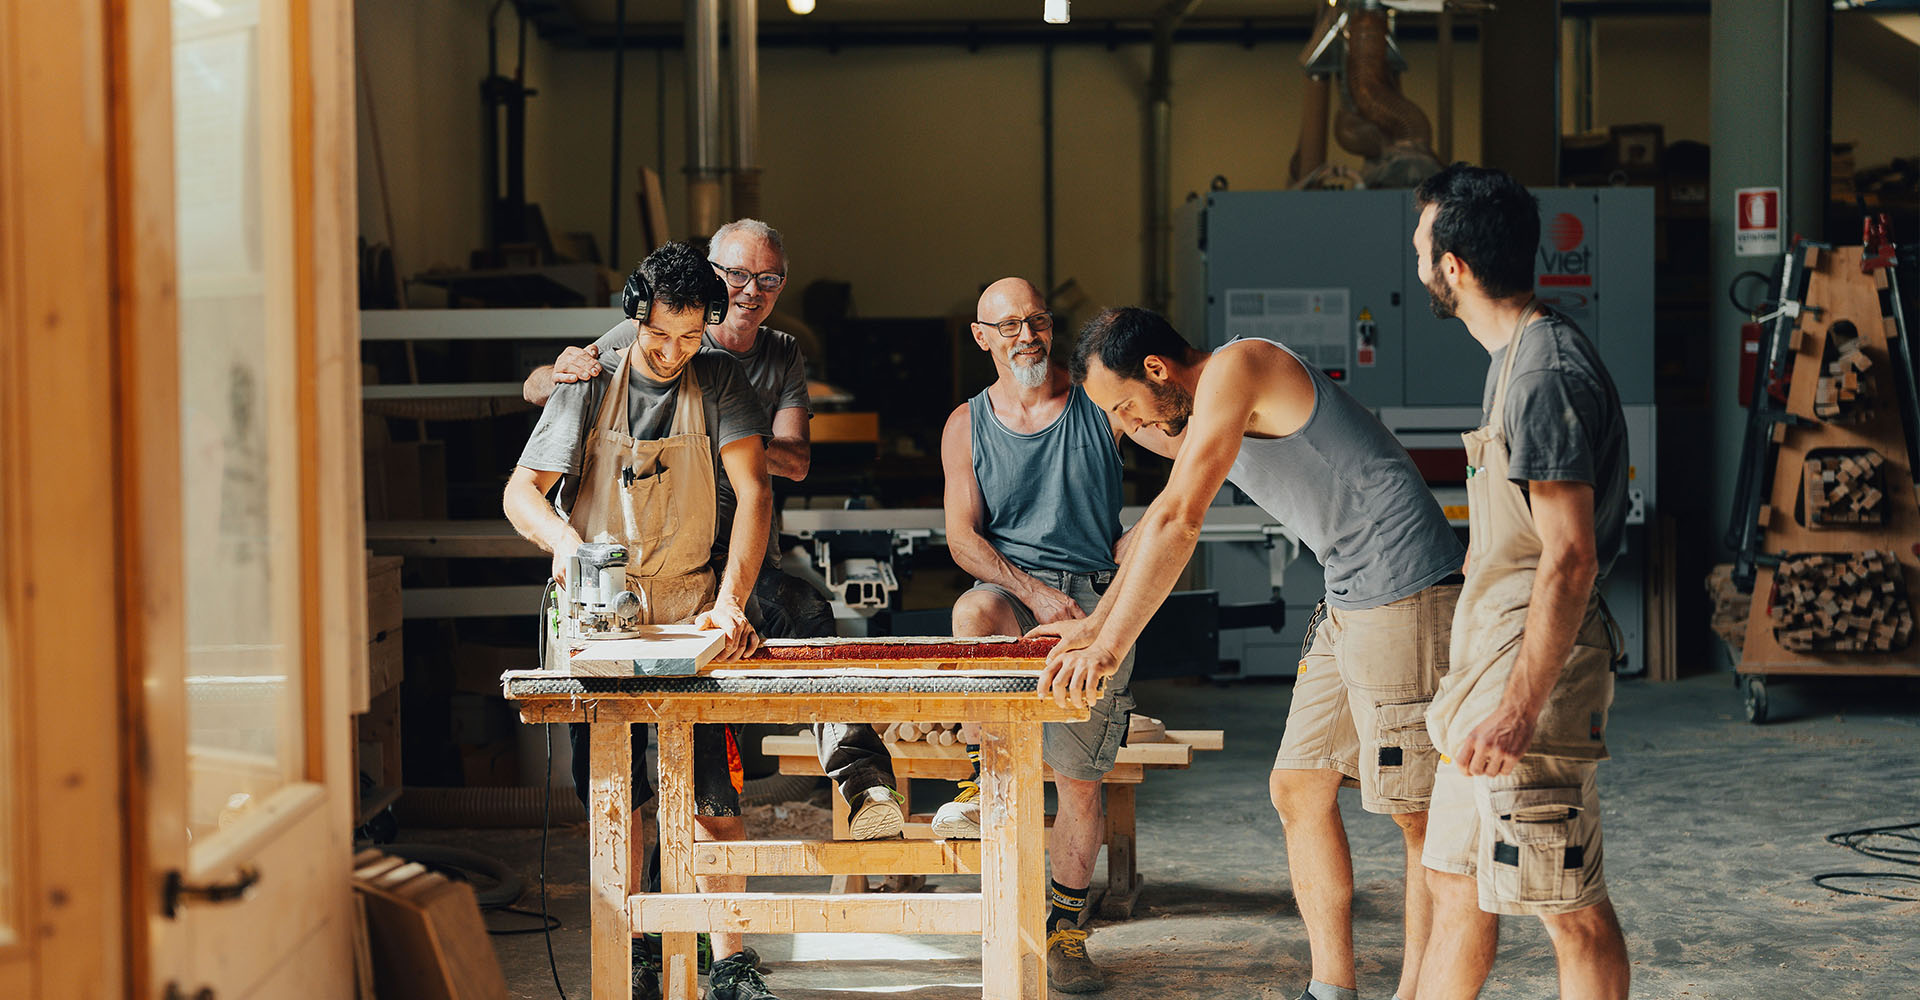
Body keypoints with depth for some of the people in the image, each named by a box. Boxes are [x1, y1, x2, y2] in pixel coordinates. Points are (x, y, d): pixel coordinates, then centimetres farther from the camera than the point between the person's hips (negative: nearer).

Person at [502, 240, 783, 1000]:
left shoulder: (718, 382, 1)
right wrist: (566, 542, -22)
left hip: (692, 611, -1)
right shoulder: (589, 385, 2)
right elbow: (521, 492, 0)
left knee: (714, 791, -6)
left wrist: (731, 600, -21)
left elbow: (753, 493, -8)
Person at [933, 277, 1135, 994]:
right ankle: (982, 784, -25)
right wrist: (1033, 592, -14)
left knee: (1079, 779, -5)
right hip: (1009, 590, 0)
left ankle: (1065, 928, 12)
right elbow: (963, 538, 3)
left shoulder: (1100, 406, 5)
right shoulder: (967, 425, 8)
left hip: (1093, 598, 0)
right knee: (975, 611, -37)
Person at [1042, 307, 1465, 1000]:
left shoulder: (1236, 367, -15)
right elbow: (1160, 520, 27)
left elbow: (1178, 522, -20)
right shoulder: (1202, 414, 16)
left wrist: (1109, 646, -18)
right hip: (1350, 601, 10)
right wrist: (1094, 624, 25)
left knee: (1414, 812, -5)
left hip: (1406, 596, -10)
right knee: (1297, 789, 8)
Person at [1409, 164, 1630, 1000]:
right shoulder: (1517, 358, 14)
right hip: (1490, 666, 11)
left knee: (1569, 905, -2)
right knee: (1454, 878, 16)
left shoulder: (1547, 375, -18)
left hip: (1533, 677, -10)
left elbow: (1570, 560, -24)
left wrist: (1521, 709, -26)